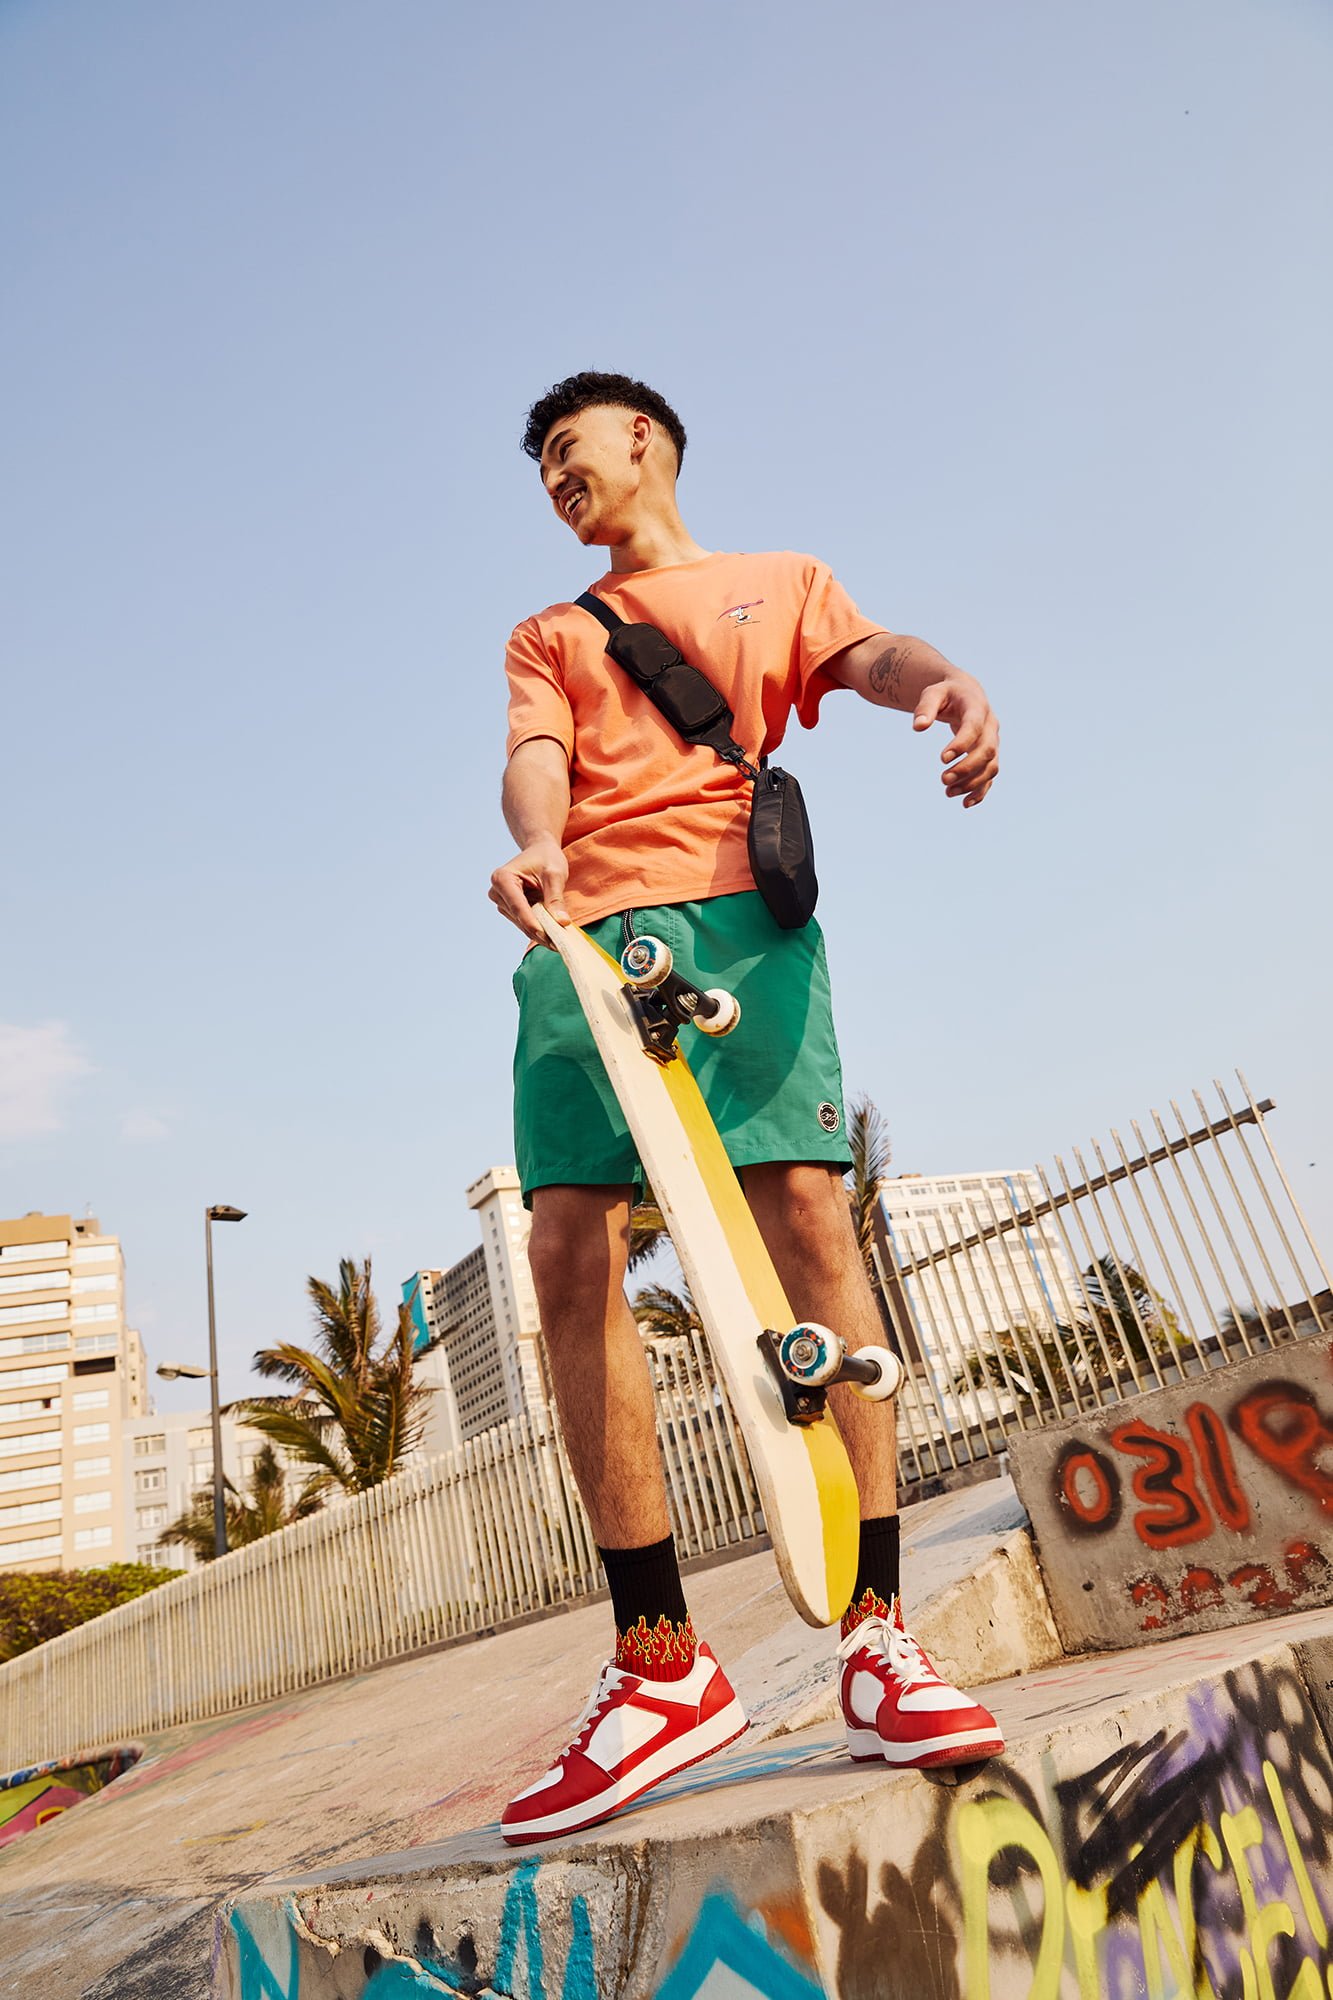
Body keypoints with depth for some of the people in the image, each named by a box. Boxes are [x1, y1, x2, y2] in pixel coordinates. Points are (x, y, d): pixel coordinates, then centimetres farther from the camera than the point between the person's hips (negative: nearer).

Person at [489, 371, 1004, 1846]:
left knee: (805, 1210, -19)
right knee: (568, 1250, -14)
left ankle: (876, 1633, -11)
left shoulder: (782, 582, 28)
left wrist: (947, 680, -20)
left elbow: (868, 652, 6)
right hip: (584, 936, 2)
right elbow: (535, 757, 10)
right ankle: (661, 1666, -9)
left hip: (739, 910, -1)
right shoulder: (548, 636, 31)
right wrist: (534, 843, -15)